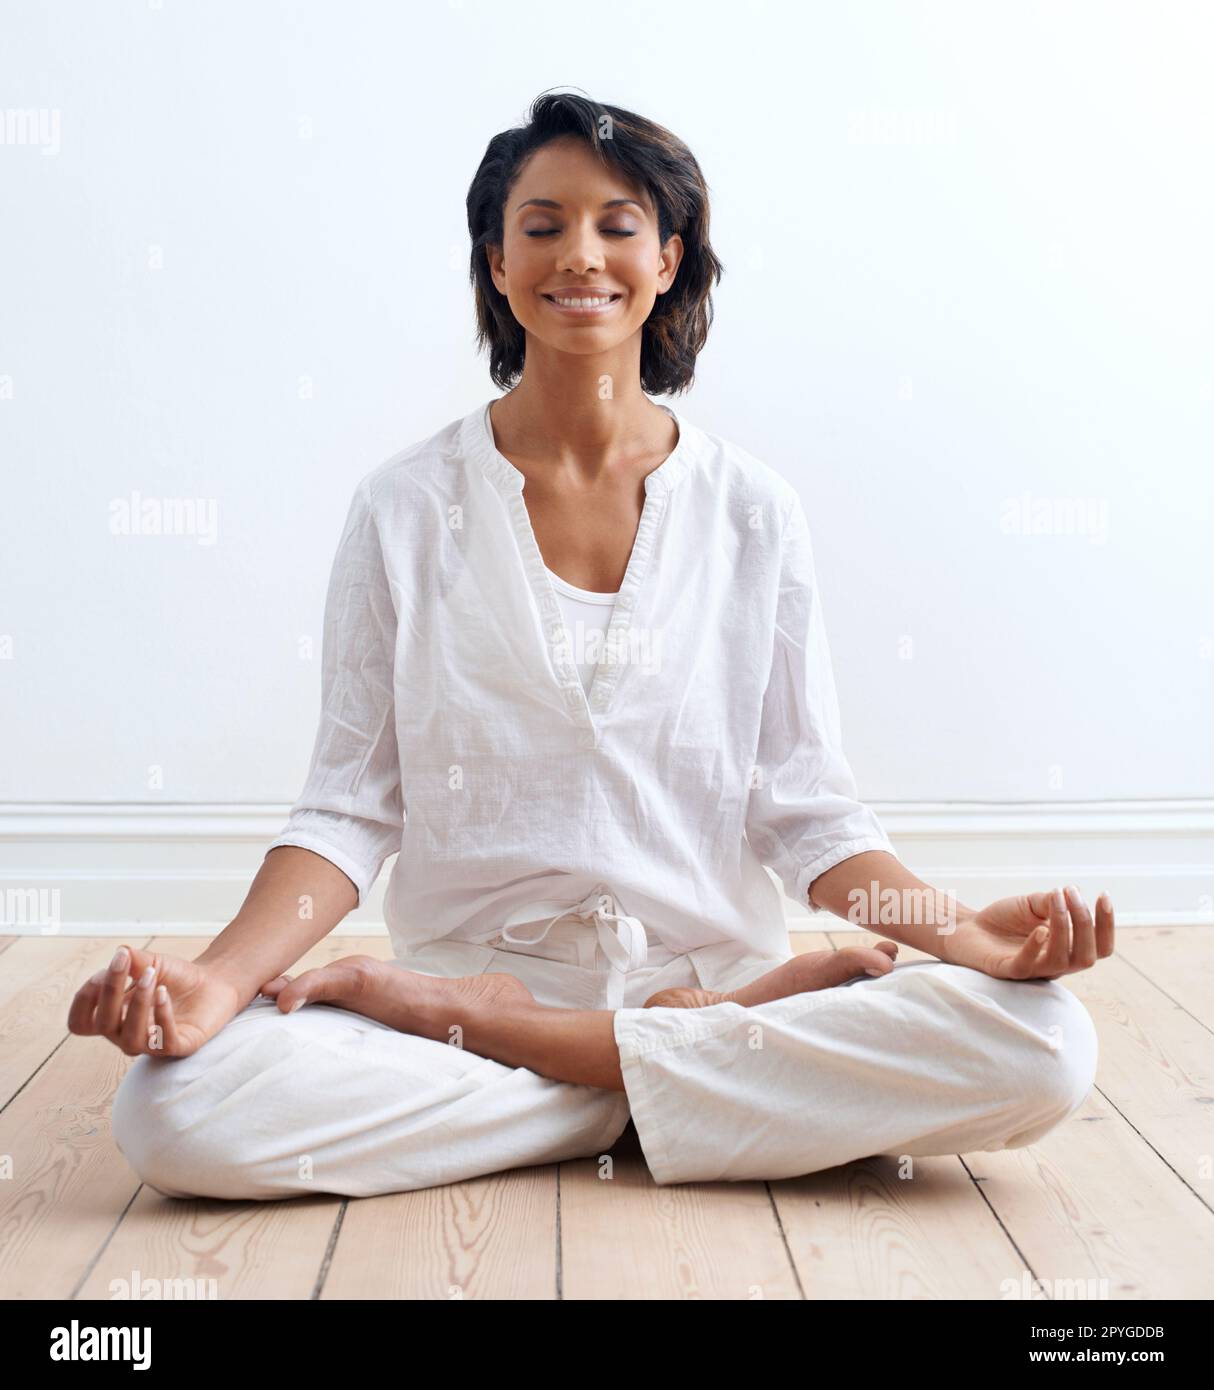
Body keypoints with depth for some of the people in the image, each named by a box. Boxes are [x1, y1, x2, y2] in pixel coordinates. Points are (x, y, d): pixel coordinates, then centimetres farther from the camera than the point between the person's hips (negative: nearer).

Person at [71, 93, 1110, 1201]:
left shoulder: (754, 513, 4)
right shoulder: (406, 509, 3)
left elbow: (807, 807, 3)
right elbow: (351, 805, 0)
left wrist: (969, 933, -15)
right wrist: (222, 975, -18)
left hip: (713, 973, 1)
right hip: (470, 962, 0)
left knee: (1047, 1045, -24)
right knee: (176, 1107, -28)